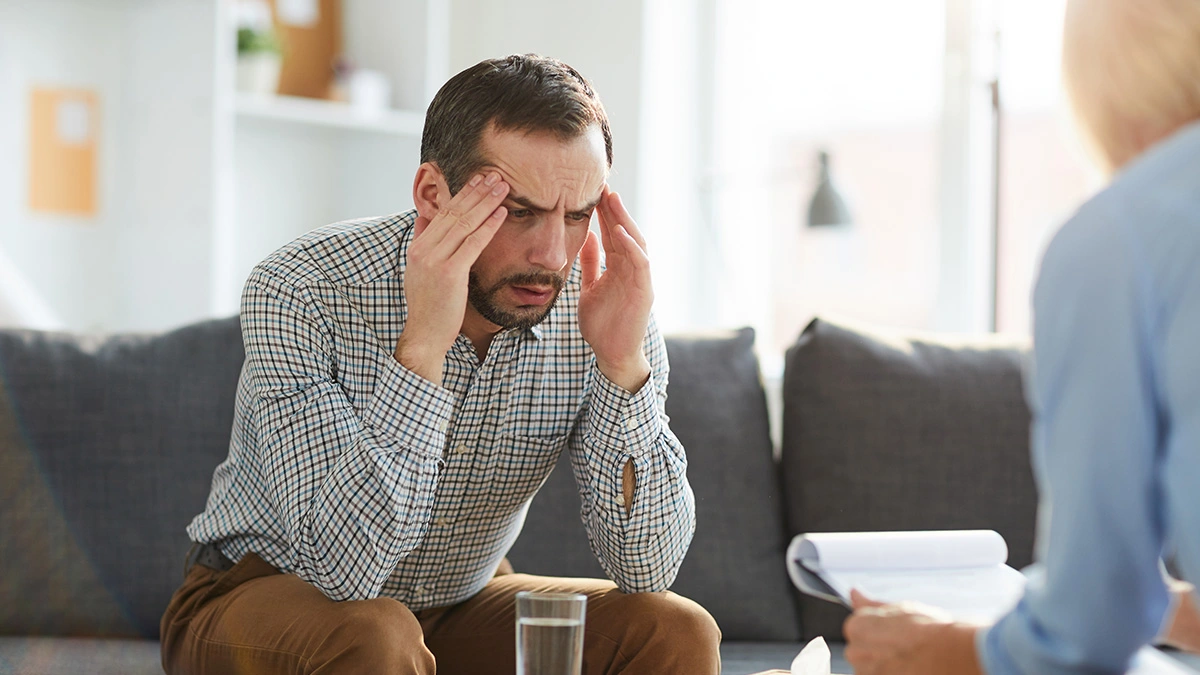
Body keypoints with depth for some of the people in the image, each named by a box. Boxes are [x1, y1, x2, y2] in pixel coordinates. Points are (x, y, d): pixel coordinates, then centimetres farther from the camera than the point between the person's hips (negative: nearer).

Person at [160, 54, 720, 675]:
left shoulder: (595, 307, -16)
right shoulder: (300, 291, -26)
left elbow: (647, 570, -19)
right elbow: (343, 566, -34)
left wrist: (625, 361, -31)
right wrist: (422, 345, -42)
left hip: (460, 605, 3)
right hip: (267, 596, -3)